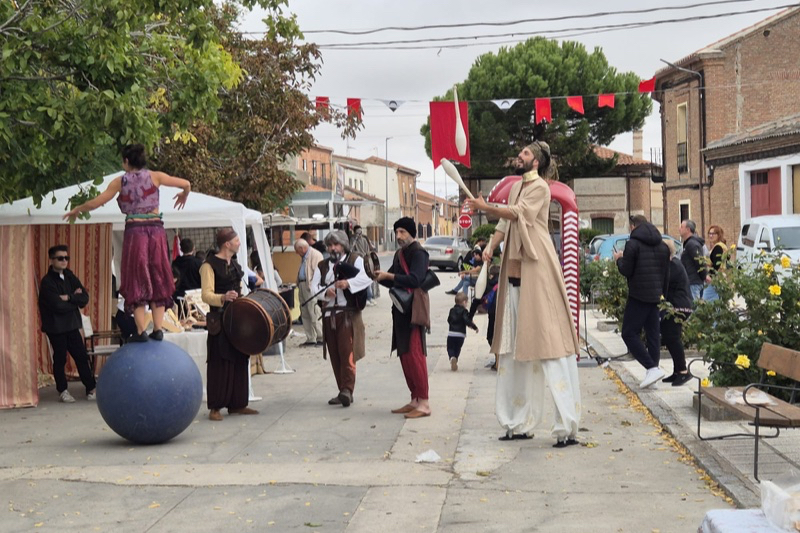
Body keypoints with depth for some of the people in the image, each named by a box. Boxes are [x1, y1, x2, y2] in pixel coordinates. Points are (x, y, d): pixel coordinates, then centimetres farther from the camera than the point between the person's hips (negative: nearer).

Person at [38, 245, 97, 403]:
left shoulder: (70, 276, 7)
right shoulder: (47, 282, -13)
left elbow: (85, 298, -2)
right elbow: (58, 305, -22)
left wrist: (69, 298, -17)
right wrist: (75, 300, -7)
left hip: (72, 324, 6)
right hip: (55, 326, -6)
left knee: (82, 356, 5)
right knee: (60, 359, 3)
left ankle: (91, 388, 10)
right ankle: (63, 391, 14)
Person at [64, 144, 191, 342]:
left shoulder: (120, 182, 3)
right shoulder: (154, 177, 5)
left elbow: (95, 203, 4)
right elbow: (186, 184, 5)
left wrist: (76, 210, 21)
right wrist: (184, 196, 27)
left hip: (134, 232, -1)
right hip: (156, 230, 1)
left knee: (137, 281, 4)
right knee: (158, 279, 9)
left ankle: (141, 331, -3)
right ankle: (158, 329, 5)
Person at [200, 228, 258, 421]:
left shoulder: (234, 264, 17)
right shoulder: (209, 265, -9)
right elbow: (206, 294, -19)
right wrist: (223, 298, -35)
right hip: (220, 320, -8)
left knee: (240, 361, 8)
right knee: (220, 364, -7)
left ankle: (237, 404, 15)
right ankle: (215, 407, -1)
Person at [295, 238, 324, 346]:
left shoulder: (316, 255, -11)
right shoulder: (304, 257, 19)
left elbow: (318, 272, -17)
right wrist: (299, 285, 14)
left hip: (311, 287, -10)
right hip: (302, 286, 10)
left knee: (314, 314, -9)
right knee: (305, 314, 10)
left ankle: (321, 338, -5)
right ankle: (310, 339, 15)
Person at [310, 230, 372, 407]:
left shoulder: (355, 259, 4)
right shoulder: (322, 265, 18)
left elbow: (367, 276, -14)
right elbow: (314, 287, 6)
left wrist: (348, 283, -30)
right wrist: (325, 292, -16)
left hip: (348, 314, -5)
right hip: (328, 314, 5)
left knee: (347, 353, -15)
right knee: (335, 355, 7)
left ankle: (347, 389, -17)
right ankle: (344, 391, 14)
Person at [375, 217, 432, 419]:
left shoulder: (417, 253, -10)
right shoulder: (399, 254, 18)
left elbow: (414, 279, -22)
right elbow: (393, 282, 20)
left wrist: (388, 275, -19)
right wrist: (380, 276, 1)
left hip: (414, 310, -9)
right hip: (401, 310, 9)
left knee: (414, 355, -11)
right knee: (404, 355, 10)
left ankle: (424, 403, -9)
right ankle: (414, 400, 17)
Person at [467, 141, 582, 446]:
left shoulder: (540, 187, -5)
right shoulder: (516, 187, 19)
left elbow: (518, 213, -21)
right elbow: (506, 223, 16)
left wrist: (485, 208, -34)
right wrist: (491, 247, -1)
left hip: (537, 273, -9)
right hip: (514, 274, 9)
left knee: (548, 340, -11)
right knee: (514, 349, 9)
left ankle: (568, 427, -10)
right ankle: (520, 424, 17)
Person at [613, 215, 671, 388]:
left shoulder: (633, 244, -10)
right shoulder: (662, 246, 13)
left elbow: (626, 271, -10)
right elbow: (666, 274, 16)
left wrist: (619, 259, 8)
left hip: (638, 296, -7)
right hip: (656, 296, 7)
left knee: (629, 333, -3)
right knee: (653, 334, 11)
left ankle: (652, 368, -14)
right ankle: (653, 369, 13)